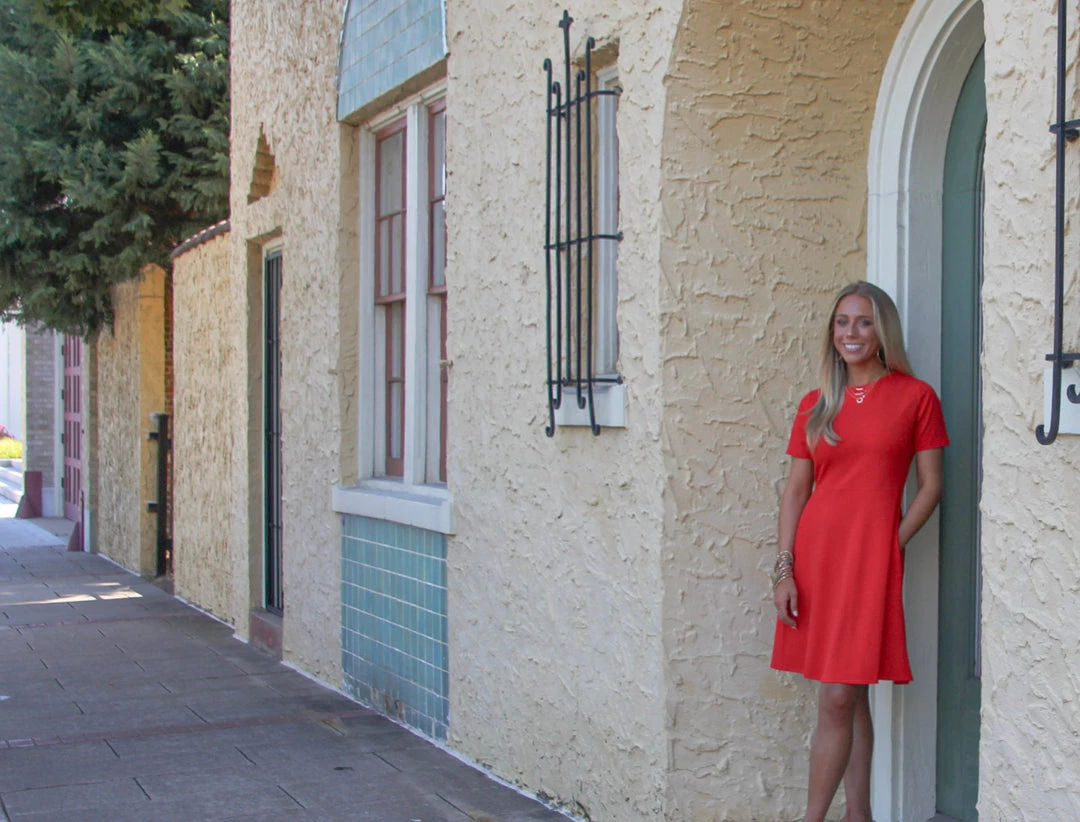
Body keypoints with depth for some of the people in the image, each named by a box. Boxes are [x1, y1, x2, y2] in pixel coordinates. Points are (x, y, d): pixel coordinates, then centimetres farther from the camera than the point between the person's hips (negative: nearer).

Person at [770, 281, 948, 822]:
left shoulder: (915, 397, 1)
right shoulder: (816, 405, 10)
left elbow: (931, 486, 3)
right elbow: (796, 490, 8)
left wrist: (889, 545, -7)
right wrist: (784, 569, 1)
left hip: (870, 561, -3)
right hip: (814, 554, 4)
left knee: (838, 700, -7)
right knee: (850, 699, 11)